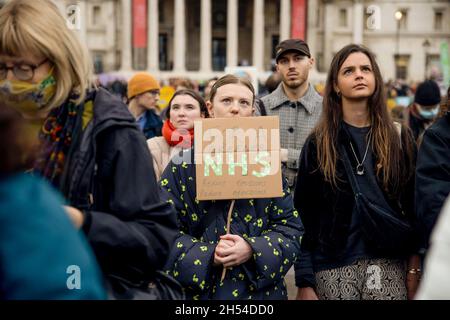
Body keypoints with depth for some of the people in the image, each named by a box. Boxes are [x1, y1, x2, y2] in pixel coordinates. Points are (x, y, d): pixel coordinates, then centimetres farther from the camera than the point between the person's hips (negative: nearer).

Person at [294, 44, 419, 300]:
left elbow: (413, 205, 6)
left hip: (388, 263, 1)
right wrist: (305, 282, -5)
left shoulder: (400, 138, 6)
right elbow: (304, 212, -1)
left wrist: (415, 266, -1)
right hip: (334, 267, 0)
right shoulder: (319, 143, 2)